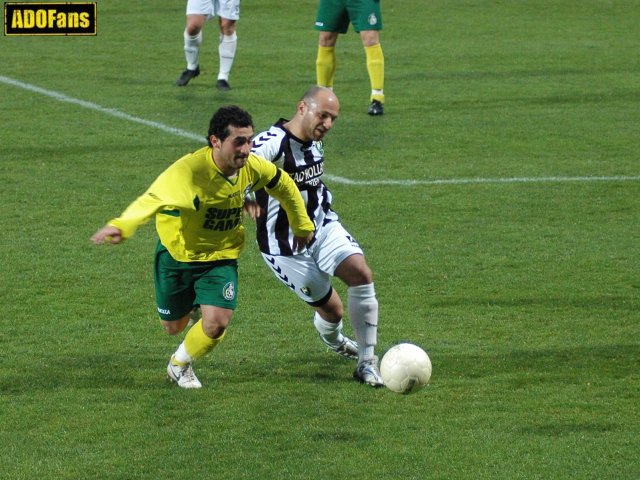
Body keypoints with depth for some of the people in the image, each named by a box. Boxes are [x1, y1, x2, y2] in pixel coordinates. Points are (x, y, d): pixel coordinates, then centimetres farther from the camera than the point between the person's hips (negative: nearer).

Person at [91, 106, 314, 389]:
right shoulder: (190, 170, -34)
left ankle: (180, 365, 18)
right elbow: (152, 198, -48)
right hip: (177, 255, -3)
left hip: (221, 257, 3)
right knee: (173, 327, 16)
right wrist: (122, 226, -67)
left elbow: (284, 185, 6)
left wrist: (302, 225, 18)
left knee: (217, 324, -15)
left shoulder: (252, 167, -16)